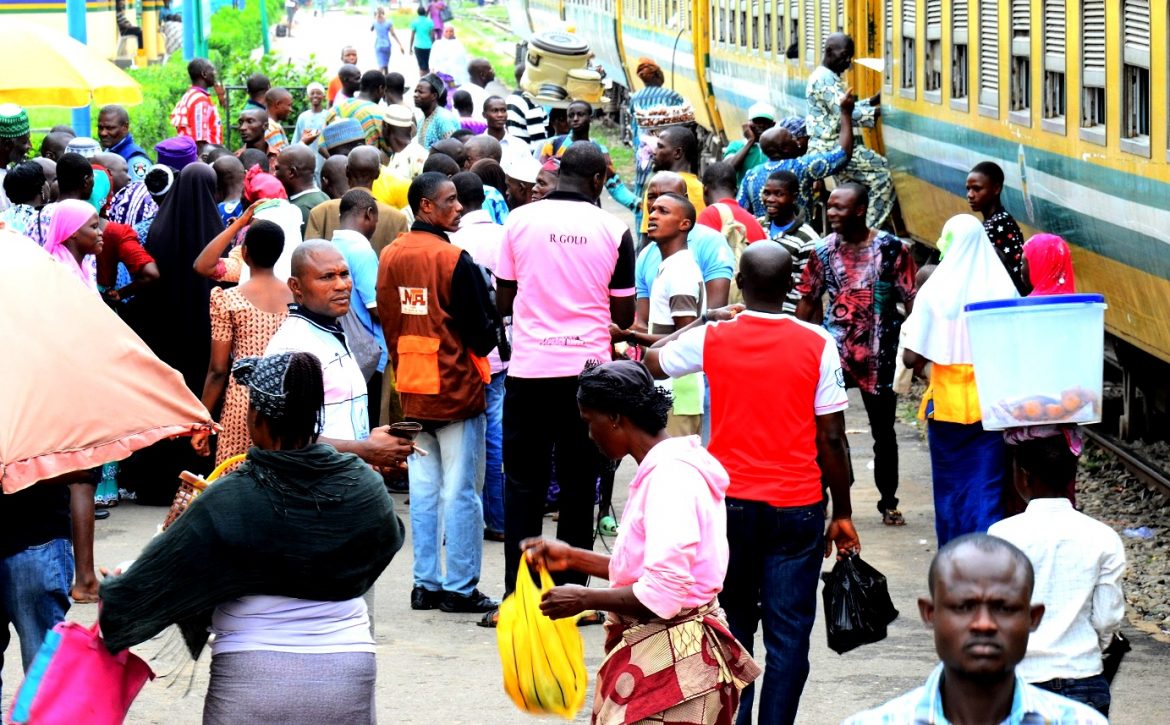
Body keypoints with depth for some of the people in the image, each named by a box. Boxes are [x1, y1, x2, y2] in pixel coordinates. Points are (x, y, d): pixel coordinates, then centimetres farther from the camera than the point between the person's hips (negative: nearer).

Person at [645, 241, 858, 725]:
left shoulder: (712, 338, -4)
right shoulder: (817, 345, -8)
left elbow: (652, 361, 17)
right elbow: (831, 440, -5)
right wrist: (842, 514, 4)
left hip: (731, 502, 2)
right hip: (797, 506, -2)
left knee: (732, 626, 15)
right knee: (788, 634, 3)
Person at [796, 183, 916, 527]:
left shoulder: (892, 249, -7)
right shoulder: (824, 250, 2)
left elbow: (911, 301, -6)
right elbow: (808, 302, 8)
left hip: (878, 354, -2)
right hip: (834, 350, 2)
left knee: (883, 431, 9)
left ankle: (888, 502, 20)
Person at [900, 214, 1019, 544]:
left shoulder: (934, 291, -9)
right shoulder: (1002, 289, -6)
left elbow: (911, 357, -9)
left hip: (948, 404, -1)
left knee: (951, 488, 13)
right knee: (989, 489, 5)